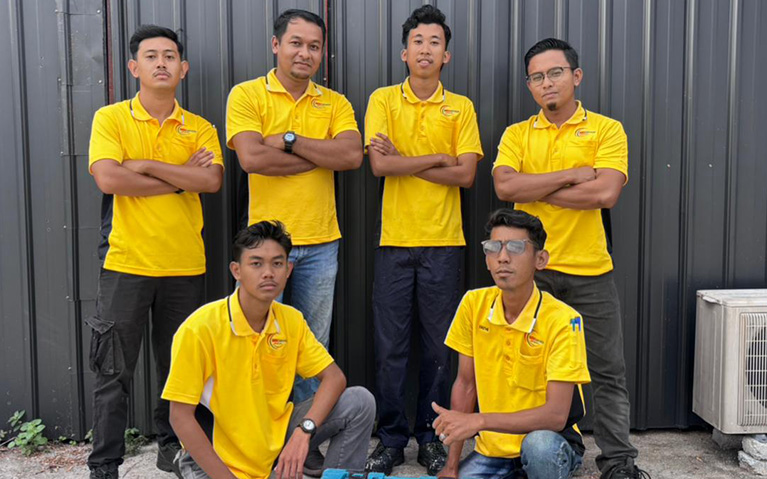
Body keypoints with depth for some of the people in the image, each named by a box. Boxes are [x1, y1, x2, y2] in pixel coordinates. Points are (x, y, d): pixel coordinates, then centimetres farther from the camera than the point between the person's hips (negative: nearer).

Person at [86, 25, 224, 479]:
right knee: (114, 372, 3)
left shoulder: (200, 129, 7)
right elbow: (108, 178, -16)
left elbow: (212, 179, -11)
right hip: (126, 264, -2)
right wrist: (181, 179, -10)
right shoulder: (110, 118, 0)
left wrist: (147, 165, -14)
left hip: (186, 267, 3)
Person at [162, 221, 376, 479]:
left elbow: (334, 377, -3)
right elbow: (181, 416, -18)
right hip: (213, 457, -4)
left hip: (276, 436, 4)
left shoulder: (291, 320, -4)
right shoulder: (200, 328, -21)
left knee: (360, 402, -9)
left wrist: (304, 431, -20)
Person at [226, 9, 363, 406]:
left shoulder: (335, 103, 8)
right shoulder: (247, 95, -1)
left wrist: (289, 140, -14)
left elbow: (352, 156, -9)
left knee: (314, 347, 12)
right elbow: (251, 158, -17)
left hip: (321, 244, 3)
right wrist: (324, 156, -10)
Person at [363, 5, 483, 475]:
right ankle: (391, 438, 19)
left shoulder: (461, 107, 6)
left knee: (439, 348, 7)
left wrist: (404, 161, -9)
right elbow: (379, 164, -10)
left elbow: (466, 175, -6)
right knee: (391, 347, 4)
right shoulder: (383, 100, 4)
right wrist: (436, 158, -8)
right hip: (395, 241, 0)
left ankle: (431, 436, 22)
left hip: (444, 243, 1)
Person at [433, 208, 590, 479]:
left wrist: (480, 421, -32)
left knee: (539, 444, -37)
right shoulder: (474, 304, -6)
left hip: (550, 442, -4)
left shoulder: (562, 320, -20)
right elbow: (465, 385, 1)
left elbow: (556, 415, -24)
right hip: (493, 448, 4)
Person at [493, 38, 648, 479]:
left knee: (609, 371, 5)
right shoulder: (517, 135, 7)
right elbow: (505, 186, -11)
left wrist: (536, 190, -10)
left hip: (589, 270, -1)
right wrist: (571, 176, -12)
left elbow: (606, 193, -14)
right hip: (530, 269, 2)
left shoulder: (607, 130, 1)